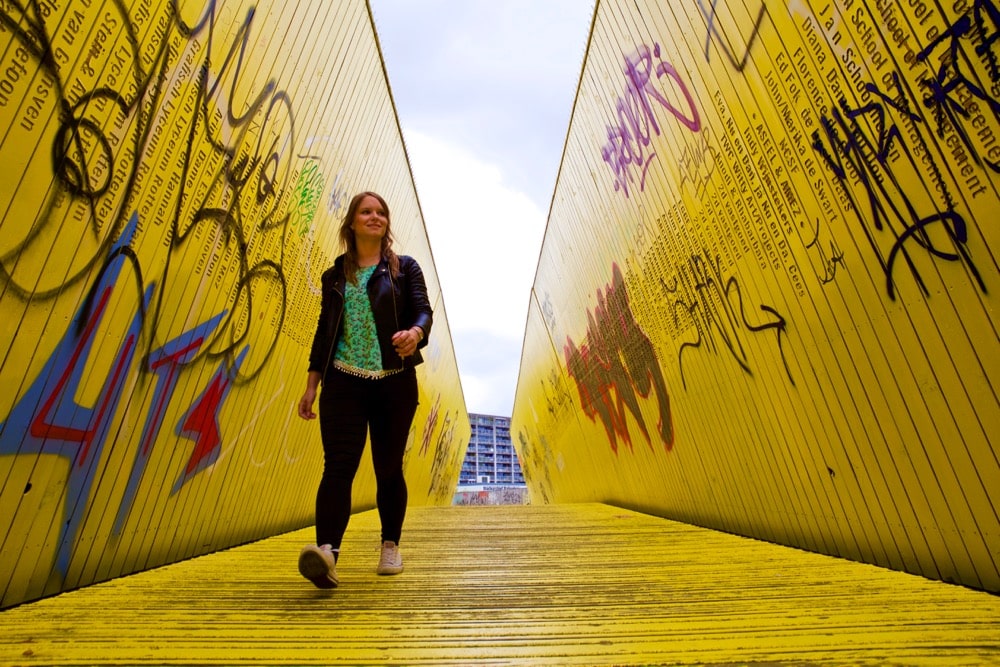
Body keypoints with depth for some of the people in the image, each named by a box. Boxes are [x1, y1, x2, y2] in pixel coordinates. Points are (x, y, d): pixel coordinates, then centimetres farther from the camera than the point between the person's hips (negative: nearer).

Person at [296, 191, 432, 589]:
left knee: (389, 468, 7)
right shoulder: (334, 276, 14)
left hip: (395, 383, -1)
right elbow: (324, 330, 15)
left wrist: (415, 332, -29)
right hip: (344, 382, 2)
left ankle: (390, 548, 25)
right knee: (338, 465, -11)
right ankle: (326, 552, -13)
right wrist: (311, 384, 10)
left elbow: (423, 310, -5)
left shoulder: (404, 268, 9)